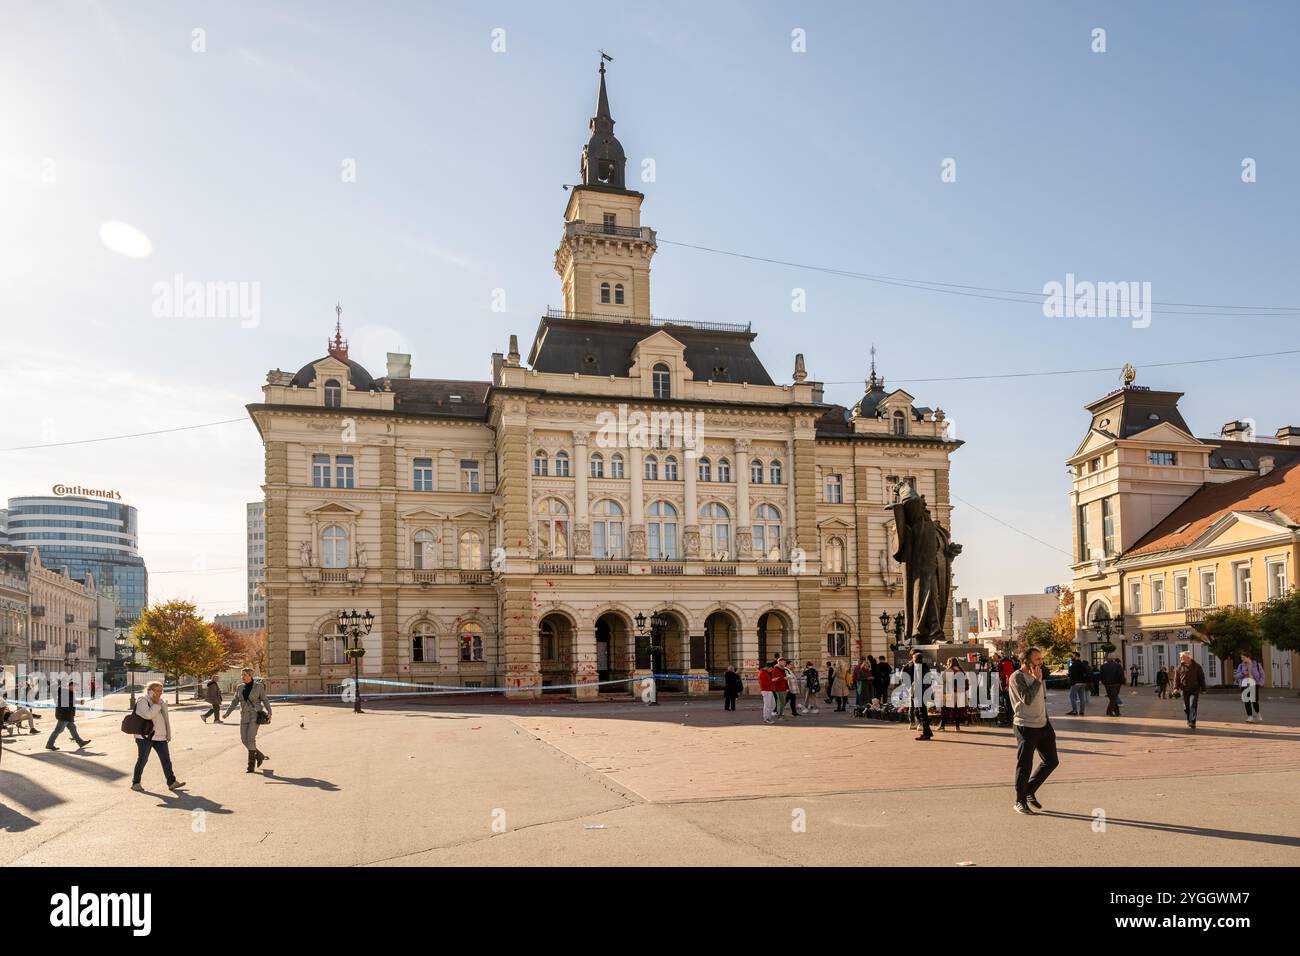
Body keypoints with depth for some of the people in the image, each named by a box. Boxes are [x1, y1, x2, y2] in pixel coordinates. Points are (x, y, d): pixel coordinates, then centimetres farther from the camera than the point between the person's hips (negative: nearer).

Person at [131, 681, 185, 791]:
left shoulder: (161, 701, 15)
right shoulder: (142, 701, -8)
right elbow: (147, 715, -26)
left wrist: (168, 735, 22)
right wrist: (156, 704, -16)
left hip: (160, 737, 7)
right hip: (145, 736, -6)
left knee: (166, 759, 2)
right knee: (142, 759, 0)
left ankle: (172, 782, 2)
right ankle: (136, 783, 14)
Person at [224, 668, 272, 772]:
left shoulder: (259, 686, -4)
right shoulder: (240, 688, 8)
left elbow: (265, 700, -1)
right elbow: (234, 702, 10)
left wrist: (269, 713, -14)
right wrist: (227, 713, -3)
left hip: (256, 715, -5)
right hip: (244, 716, 5)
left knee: (250, 738, -16)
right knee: (244, 740, 1)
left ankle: (251, 765, -9)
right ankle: (259, 755, 26)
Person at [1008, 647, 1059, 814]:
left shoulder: (1036, 676, 13)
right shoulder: (1017, 677, -13)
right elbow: (1027, 699, -24)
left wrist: (1047, 722, 19)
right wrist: (1037, 680, -17)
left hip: (1042, 725, 8)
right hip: (1026, 727, -8)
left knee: (1051, 761, 11)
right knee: (1025, 766, -1)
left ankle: (1030, 791, 25)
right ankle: (1020, 802, 13)